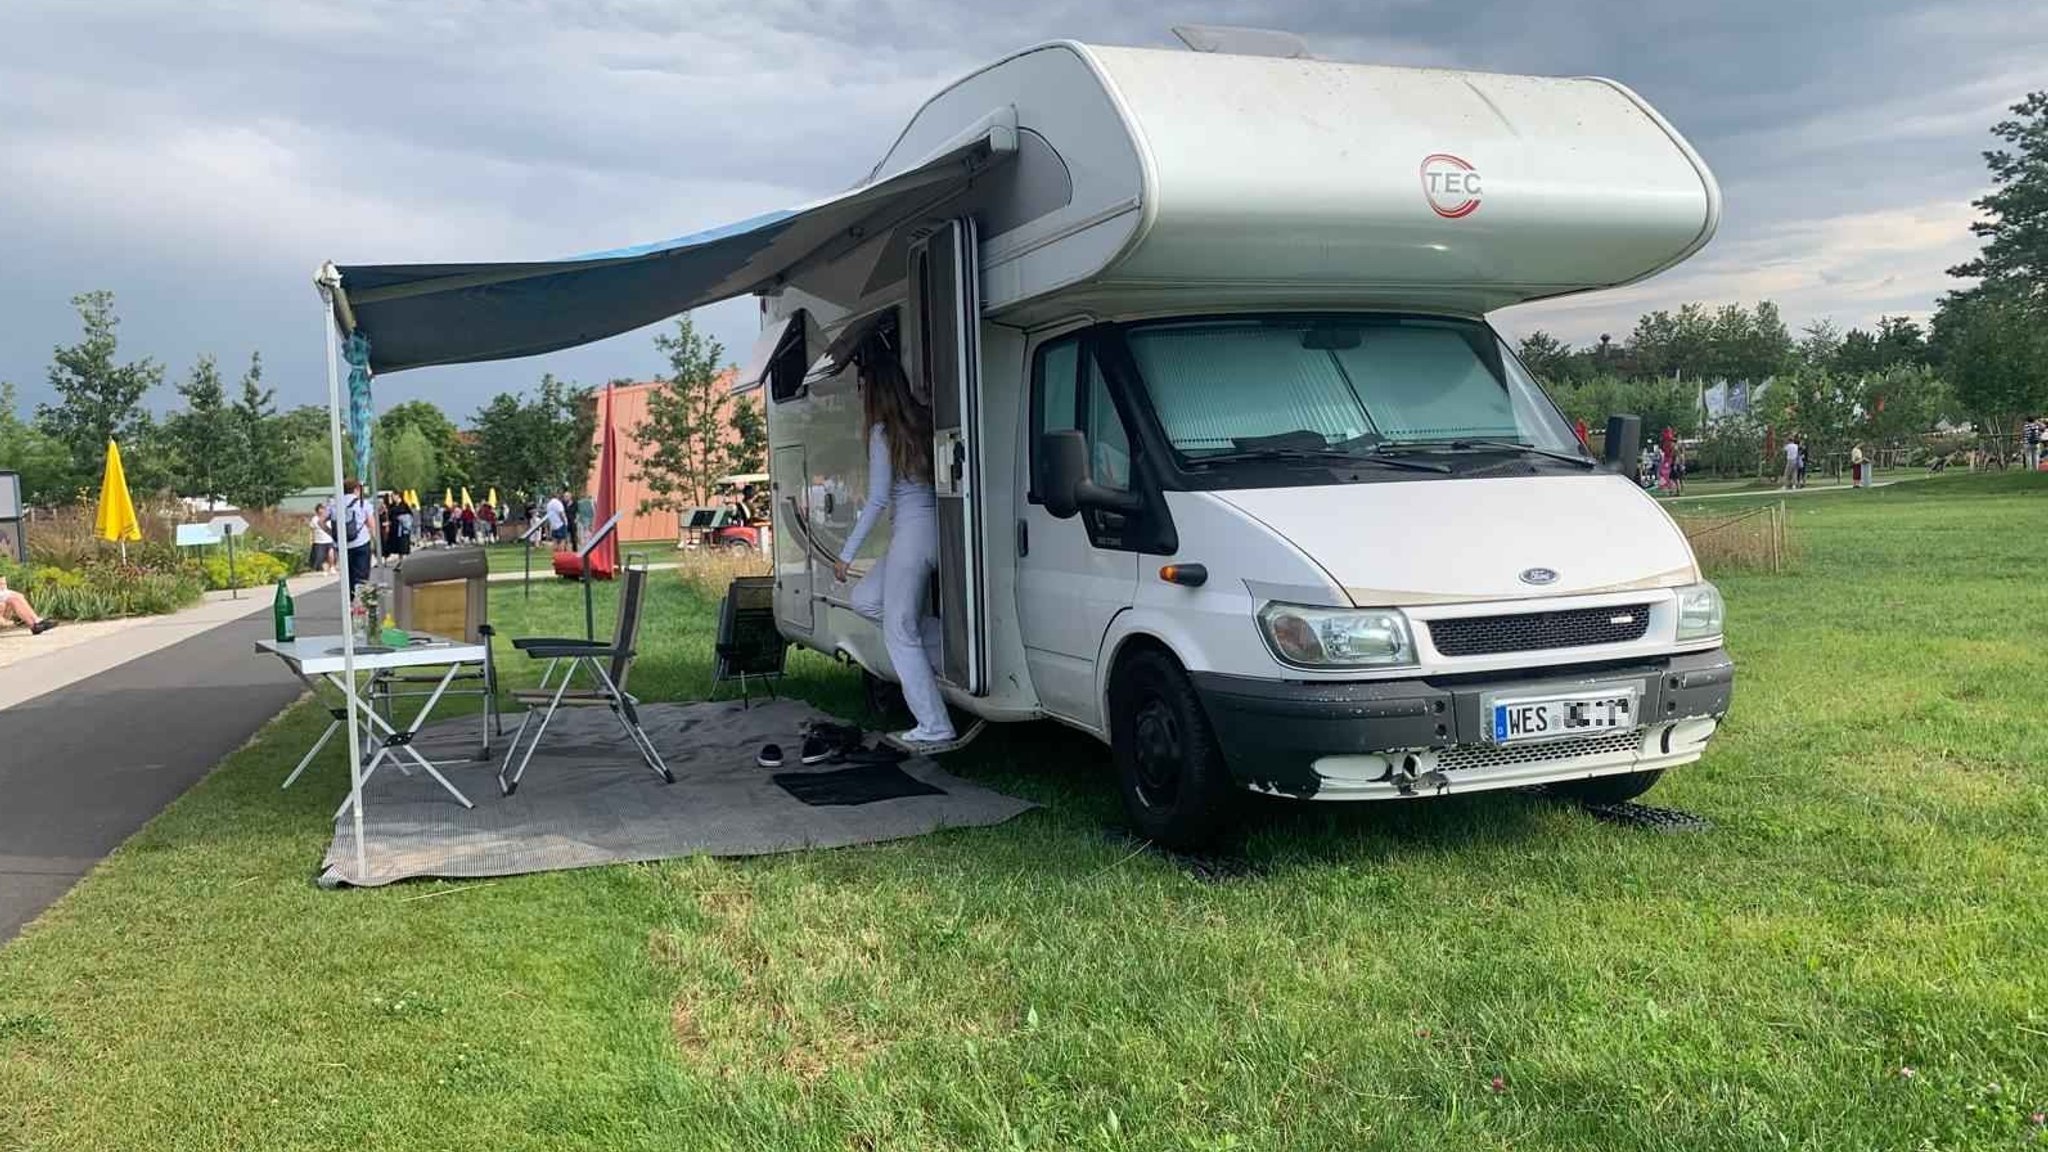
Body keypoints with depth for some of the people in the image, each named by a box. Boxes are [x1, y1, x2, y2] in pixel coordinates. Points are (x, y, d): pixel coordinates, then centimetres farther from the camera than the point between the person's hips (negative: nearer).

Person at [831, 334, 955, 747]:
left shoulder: (884, 432, -10)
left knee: (900, 633, 2)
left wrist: (847, 553, -5)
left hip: (911, 534, -8)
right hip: (935, 530, 8)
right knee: (865, 598, 22)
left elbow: (877, 500, -11)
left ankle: (935, 727, 4)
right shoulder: (925, 421, 8)